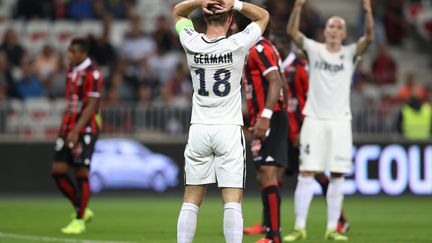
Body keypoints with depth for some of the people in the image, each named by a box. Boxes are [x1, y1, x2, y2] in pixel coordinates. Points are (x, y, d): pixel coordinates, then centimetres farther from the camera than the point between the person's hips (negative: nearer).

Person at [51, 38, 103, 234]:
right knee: (58, 171, 1)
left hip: (85, 130, -8)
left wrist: (76, 131, -23)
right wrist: (65, 128, 18)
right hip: (68, 128, 8)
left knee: (81, 173, -6)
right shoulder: (71, 70, 12)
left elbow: (91, 106, -17)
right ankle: (82, 210, 16)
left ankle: (79, 220, 3)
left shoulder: (92, 75, -13)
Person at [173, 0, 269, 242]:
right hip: (229, 131, -2)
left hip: (198, 130, 3)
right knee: (233, 201, -4)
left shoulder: (192, 44, -4)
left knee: (191, 201, 8)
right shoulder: (237, 45, -10)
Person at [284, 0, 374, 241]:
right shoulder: (315, 50, 5)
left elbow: (369, 37, -11)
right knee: (306, 173, -4)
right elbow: (292, 31, -7)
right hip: (314, 119, -1)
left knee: (338, 176, 1)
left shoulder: (350, 53, 5)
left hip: (340, 121, 1)